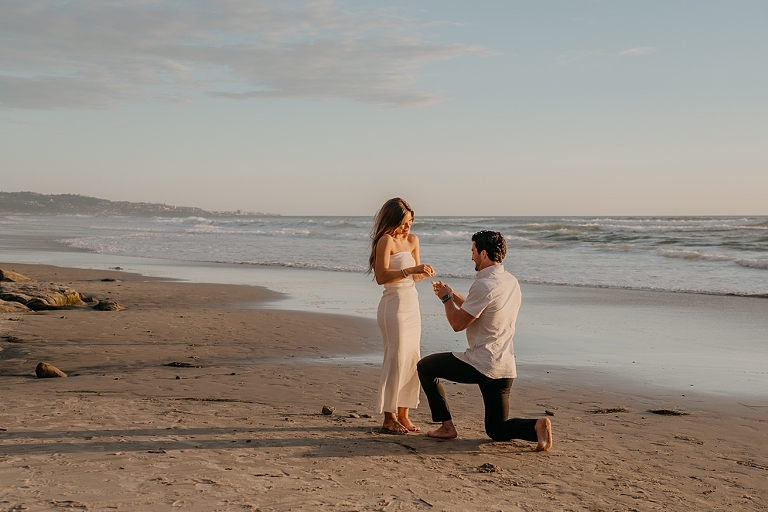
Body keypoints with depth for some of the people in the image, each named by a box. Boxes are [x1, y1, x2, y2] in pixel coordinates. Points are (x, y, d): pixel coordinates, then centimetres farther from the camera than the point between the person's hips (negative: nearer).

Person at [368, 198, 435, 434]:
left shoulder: (412, 240, 12)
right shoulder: (386, 240, -10)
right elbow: (381, 276, -19)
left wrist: (424, 272, -4)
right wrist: (411, 270, -26)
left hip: (412, 303, 8)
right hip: (394, 305, -8)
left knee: (413, 360, 8)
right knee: (396, 360, -6)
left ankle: (403, 414, 16)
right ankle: (389, 418, 2)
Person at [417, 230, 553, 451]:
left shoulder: (484, 285, -18)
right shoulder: (512, 282, 10)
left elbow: (458, 323, -12)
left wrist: (446, 298, 4)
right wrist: (452, 294, 22)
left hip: (480, 365, -8)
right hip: (506, 368, 9)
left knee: (425, 367, 13)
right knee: (497, 431, 18)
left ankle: (447, 426, 12)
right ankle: (536, 426, -9)